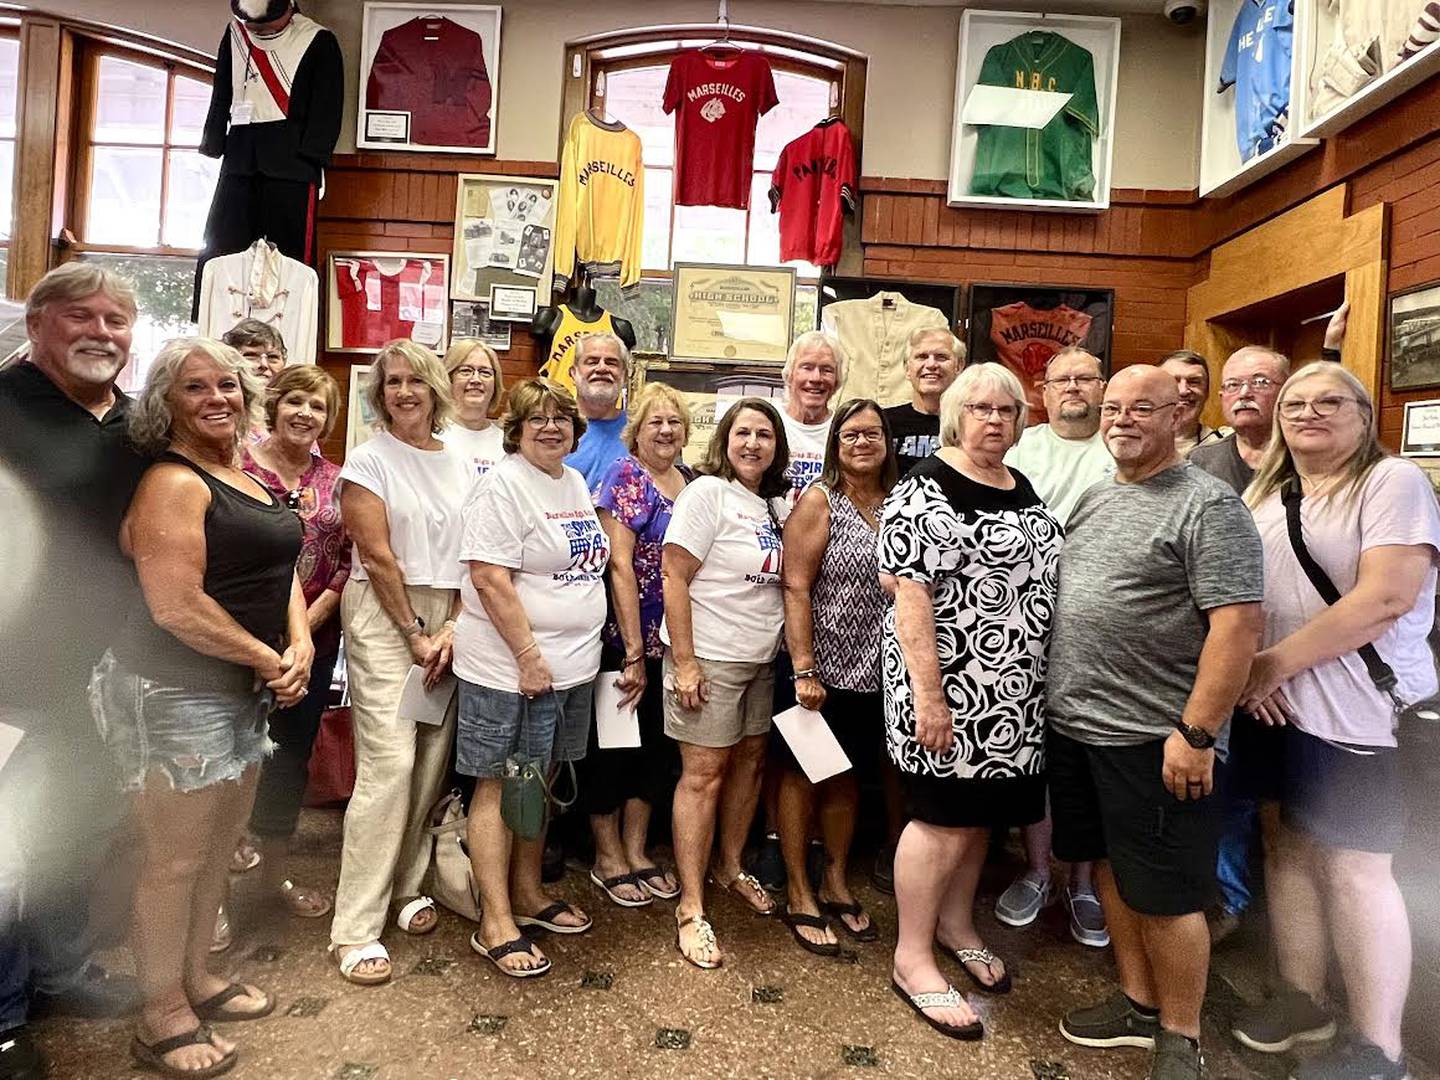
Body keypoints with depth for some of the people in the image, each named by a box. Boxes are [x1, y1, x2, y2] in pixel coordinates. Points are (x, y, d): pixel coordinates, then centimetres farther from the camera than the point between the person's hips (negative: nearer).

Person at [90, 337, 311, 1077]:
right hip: (178, 692, -9)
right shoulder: (173, 482, -17)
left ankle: (196, 978, 38)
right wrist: (270, 660, -14)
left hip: (241, 690, 9)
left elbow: (278, 569, 12)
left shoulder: (244, 477, 12)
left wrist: (301, 646, -5)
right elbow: (176, 608, -25)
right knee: (174, 860, 5)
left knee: (219, 847, 20)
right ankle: (162, 1018, 23)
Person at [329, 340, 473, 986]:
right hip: (383, 615, -5)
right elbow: (377, 555, -8)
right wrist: (415, 634, -9)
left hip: (447, 620, 5)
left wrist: (451, 629, -4)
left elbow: (471, 557, 8)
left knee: (432, 761, 6)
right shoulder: (369, 459, -2)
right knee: (389, 764, -9)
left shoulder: (460, 466, 12)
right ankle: (356, 928, 1)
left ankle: (407, 886, 25)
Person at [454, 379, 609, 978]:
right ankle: (495, 924, 12)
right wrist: (529, 656, -21)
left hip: (572, 668, 8)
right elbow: (489, 578, -19)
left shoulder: (577, 484, 13)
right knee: (500, 787, 1)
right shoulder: (503, 486, -12)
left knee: (540, 783, 18)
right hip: (511, 668, -8)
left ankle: (527, 894, 33)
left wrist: (576, 655, 15)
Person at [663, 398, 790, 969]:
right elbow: (674, 577, -15)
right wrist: (684, 662, -19)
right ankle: (690, 910, 7)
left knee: (750, 759, 15)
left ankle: (729, 868, 35)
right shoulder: (707, 493, -11)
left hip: (761, 658, 7)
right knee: (704, 773, -3)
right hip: (709, 658, -7)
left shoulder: (774, 503, 9)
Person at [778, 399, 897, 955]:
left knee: (847, 777, 18)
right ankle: (799, 896, 24)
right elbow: (795, 587, -14)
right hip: (822, 669, -5)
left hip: (872, 671, 5)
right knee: (802, 776, 9)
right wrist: (804, 670, -18)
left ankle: (836, 884, 36)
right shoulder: (819, 501, -10)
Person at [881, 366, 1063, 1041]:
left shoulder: (1023, 488, 12)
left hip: (1014, 691, 8)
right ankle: (912, 957, 18)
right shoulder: (926, 489, -12)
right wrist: (928, 693, -22)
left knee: (982, 811, 17)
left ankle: (956, 924, 38)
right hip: (950, 685, -7)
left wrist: (1045, 680, 16)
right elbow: (908, 591, -18)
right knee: (944, 817, 1)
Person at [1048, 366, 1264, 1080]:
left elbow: (1239, 624, -18)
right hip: (1073, 725, 7)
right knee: (1110, 870, 19)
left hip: (1155, 739, -7)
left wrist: (1197, 734, -21)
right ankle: (1137, 1003, 37)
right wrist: (1057, 695, 15)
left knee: (1164, 895, 6)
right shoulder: (1092, 499, 12)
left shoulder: (1208, 506, -11)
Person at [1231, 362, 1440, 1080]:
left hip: (1362, 715, -6)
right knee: (1292, 850, 14)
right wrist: (1249, 672, -7)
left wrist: (1275, 662, -17)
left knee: (1354, 868, 0)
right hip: (1280, 709, 6)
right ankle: (1300, 1000, 32)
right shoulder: (1266, 494, 12)